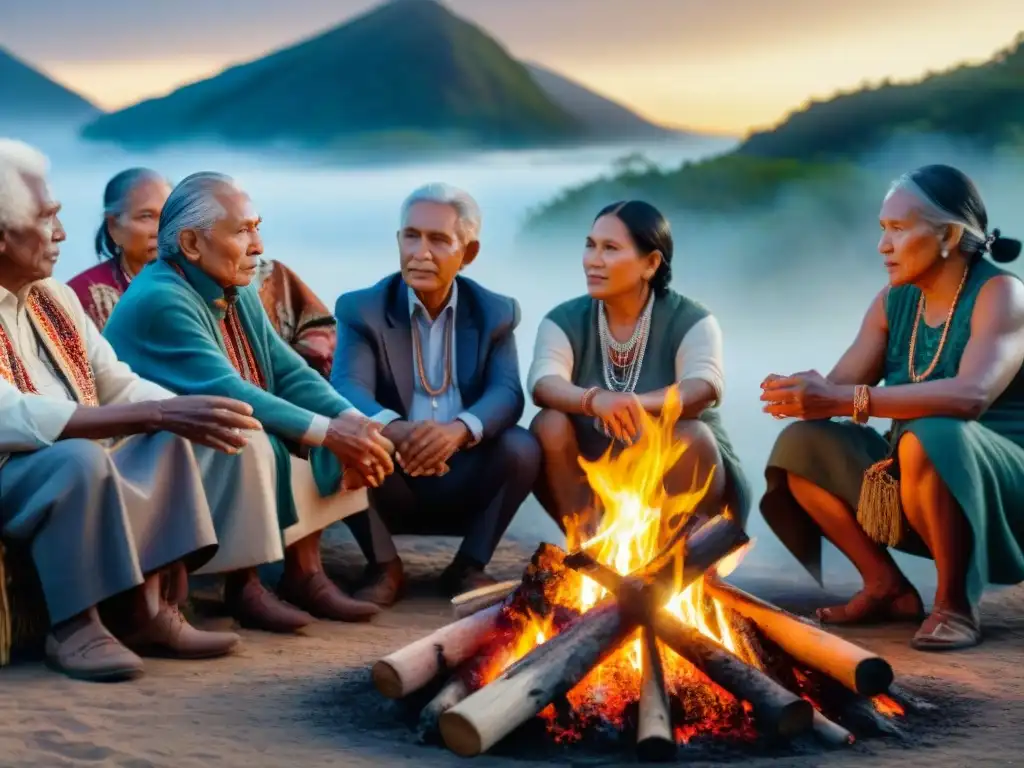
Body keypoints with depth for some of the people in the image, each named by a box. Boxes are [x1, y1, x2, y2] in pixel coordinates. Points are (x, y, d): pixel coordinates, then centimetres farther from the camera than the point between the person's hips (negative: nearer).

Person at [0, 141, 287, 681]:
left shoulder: (55, 296, 11)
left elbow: (117, 384, 14)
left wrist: (190, 414, -7)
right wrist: (156, 416, -34)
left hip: (85, 465, 8)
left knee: (234, 443, -3)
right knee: (80, 458, -39)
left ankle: (146, 607, -12)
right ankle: (72, 624, -19)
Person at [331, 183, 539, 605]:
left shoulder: (496, 312, 2)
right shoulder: (362, 309, -2)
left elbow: (507, 393, -12)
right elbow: (347, 389, -18)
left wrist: (460, 429, -37)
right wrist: (393, 429, -43)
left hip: (464, 482, 1)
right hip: (391, 484, -1)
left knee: (521, 447, -27)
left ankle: (469, 565, -4)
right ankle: (384, 566, -4)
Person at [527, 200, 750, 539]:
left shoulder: (689, 320, -11)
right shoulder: (565, 321, -4)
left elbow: (706, 388, -32)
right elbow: (543, 384, -25)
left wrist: (638, 406, -53)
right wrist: (594, 400, -49)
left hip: (675, 484, -2)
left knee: (691, 434, -32)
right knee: (550, 425, -24)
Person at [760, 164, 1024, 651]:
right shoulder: (893, 302, 6)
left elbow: (971, 395, -33)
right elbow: (834, 388, -2)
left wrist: (848, 401, -39)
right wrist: (799, 395, -28)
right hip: (913, 482, 7)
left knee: (929, 437, -36)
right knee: (802, 446, -5)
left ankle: (954, 604, -19)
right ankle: (888, 588, 1)